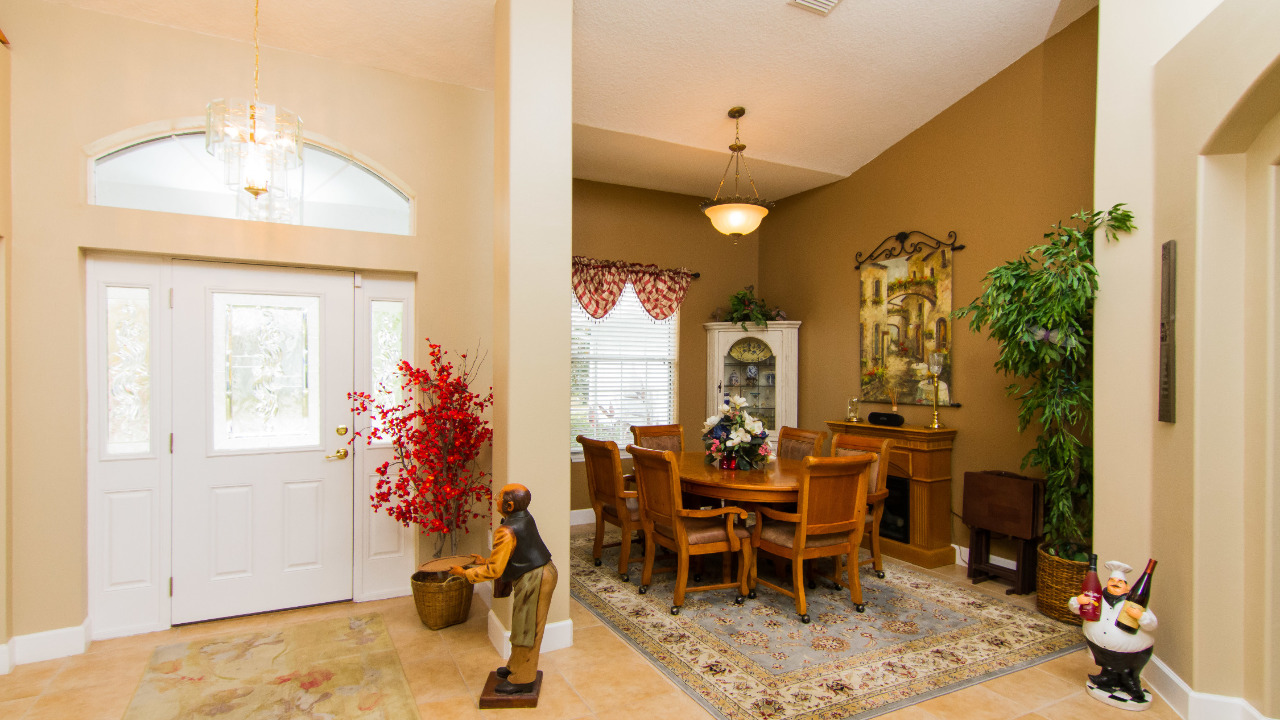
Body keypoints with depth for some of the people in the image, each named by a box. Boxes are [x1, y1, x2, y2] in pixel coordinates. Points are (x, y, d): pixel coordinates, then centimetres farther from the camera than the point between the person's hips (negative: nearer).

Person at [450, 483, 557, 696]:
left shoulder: (507, 532, -26)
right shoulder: (525, 517, 3)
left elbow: (494, 571, -21)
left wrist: (464, 572, -11)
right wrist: (486, 560, 17)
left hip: (533, 580, -10)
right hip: (543, 572, 10)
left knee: (525, 629, 5)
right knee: (523, 626, 23)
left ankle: (522, 680, 21)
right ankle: (516, 666, 40)